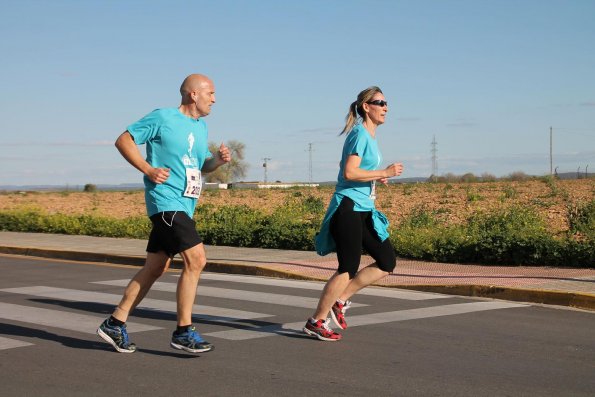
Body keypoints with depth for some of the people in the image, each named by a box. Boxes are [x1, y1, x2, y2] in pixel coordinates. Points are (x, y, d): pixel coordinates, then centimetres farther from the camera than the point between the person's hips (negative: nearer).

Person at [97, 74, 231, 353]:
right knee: (196, 259, -16)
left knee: (156, 268, 10)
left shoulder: (201, 126, 17)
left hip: (183, 207, 9)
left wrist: (218, 160, 4)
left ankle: (115, 324, 18)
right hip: (166, 200, -9)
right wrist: (148, 169, -14)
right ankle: (184, 332, -8)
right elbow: (123, 140, -4)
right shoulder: (162, 118, -7)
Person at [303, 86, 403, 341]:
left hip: (364, 210, 10)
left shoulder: (371, 136, 18)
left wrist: (377, 177, 9)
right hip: (348, 208, -10)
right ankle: (317, 322, 3)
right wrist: (384, 173, -16)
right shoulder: (360, 134, -12)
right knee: (349, 267, -8)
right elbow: (349, 172, -21)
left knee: (387, 262, 7)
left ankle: (339, 300, 12)